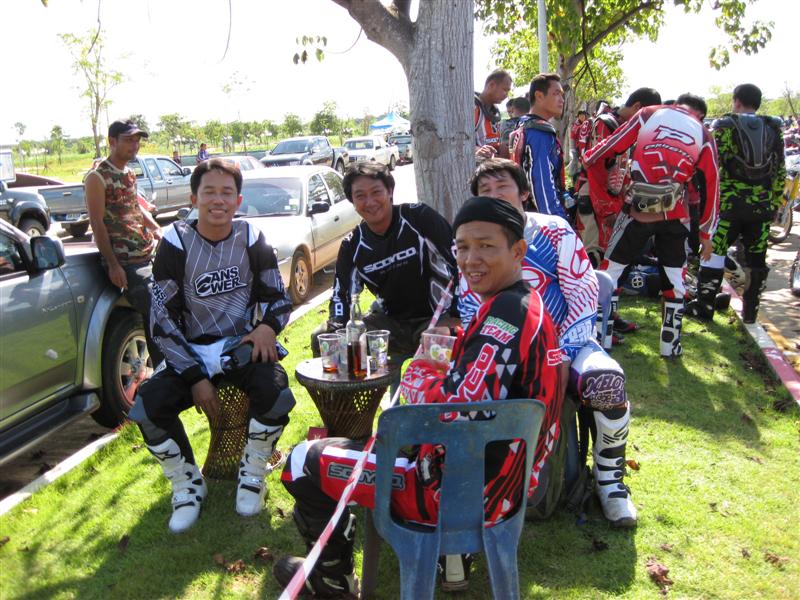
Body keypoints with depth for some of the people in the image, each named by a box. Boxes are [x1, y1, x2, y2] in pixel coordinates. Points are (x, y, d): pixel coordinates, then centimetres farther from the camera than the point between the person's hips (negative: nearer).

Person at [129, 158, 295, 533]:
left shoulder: (251, 239, -2)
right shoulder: (175, 244, -6)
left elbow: (278, 298, 6)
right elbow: (163, 322, -7)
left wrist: (268, 326, -19)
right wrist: (196, 377, -15)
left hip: (243, 345, 0)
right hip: (190, 352, 0)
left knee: (277, 396, -29)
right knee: (147, 408, -25)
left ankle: (252, 475, 1)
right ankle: (187, 483, 4)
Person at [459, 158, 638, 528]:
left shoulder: (555, 231, -4)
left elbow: (584, 296, -9)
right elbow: (470, 311, 3)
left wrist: (564, 356, -17)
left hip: (563, 343, -2)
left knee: (606, 382, -31)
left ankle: (609, 477, -5)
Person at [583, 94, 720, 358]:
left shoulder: (648, 114, 7)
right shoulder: (704, 136, 11)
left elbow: (612, 146, 4)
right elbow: (712, 186, 9)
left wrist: (587, 160, 24)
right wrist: (706, 233, 16)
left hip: (637, 210, -1)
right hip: (675, 215, 1)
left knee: (611, 270, 14)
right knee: (675, 277, 19)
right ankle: (670, 343, 22)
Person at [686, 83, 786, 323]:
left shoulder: (725, 126, -2)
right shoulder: (773, 130, 10)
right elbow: (780, 172, 11)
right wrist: (775, 202, 18)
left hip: (730, 203, -4)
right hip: (763, 206, 4)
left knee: (714, 252, 3)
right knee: (757, 258, 11)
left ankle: (704, 306, 5)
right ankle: (750, 310, 19)